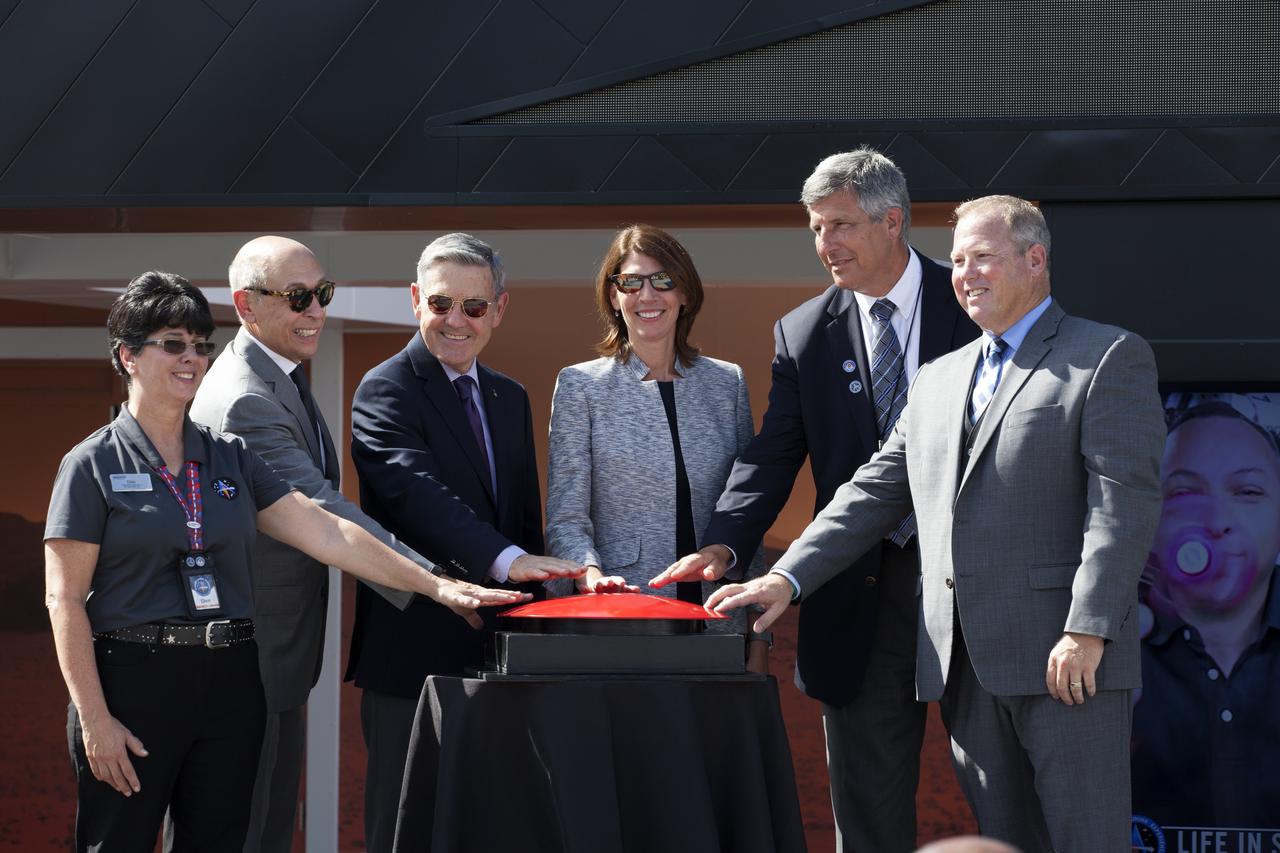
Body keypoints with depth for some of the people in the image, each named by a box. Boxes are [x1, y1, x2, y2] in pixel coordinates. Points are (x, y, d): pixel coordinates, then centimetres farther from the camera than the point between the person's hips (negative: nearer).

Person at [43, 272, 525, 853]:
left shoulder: (230, 458, 11)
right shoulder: (92, 465, -3)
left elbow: (325, 533, 6)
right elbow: (65, 599, -6)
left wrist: (434, 586, -2)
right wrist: (95, 719, -13)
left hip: (229, 686, 5)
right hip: (132, 682, -4)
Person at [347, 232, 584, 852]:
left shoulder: (510, 399, 15)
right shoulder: (386, 392, -9)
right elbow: (416, 493, -26)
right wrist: (506, 559, -39)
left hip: (497, 652, 7)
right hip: (415, 654, -7)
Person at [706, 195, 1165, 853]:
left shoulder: (1110, 357, 0)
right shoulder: (938, 379, 22)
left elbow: (1125, 500, -9)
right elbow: (876, 491, 20)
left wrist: (1087, 630, -18)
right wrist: (789, 578, 8)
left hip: (1064, 657, -6)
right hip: (965, 665, 6)